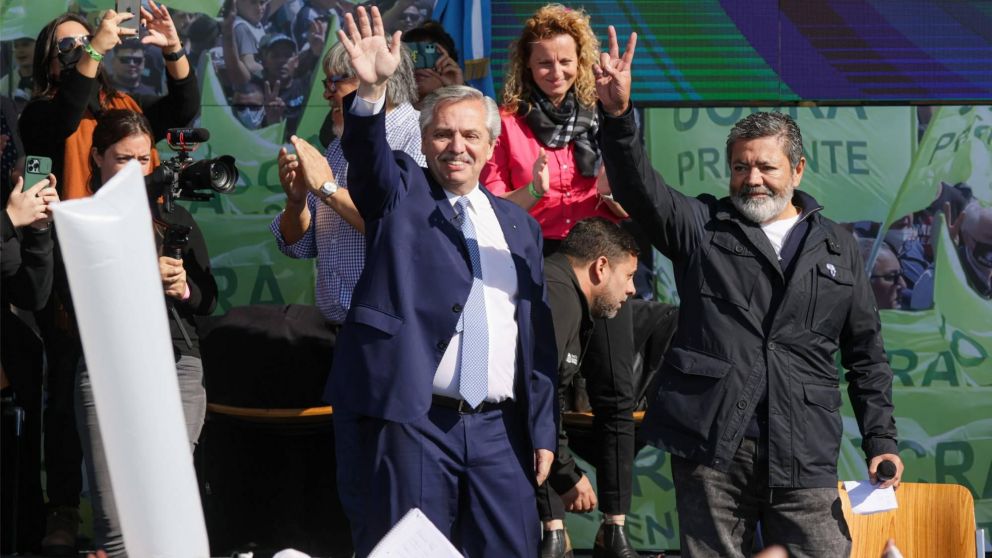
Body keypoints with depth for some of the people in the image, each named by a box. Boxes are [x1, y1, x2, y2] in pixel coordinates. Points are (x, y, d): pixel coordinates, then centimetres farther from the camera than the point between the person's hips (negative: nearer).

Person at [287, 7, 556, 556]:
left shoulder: (518, 225, 17)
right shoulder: (400, 192, 8)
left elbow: (538, 333, 16)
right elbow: (366, 149, -14)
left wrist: (542, 429, 12)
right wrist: (372, 89, -34)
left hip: (498, 428, 4)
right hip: (413, 420, -4)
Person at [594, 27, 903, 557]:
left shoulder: (837, 248, 14)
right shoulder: (701, 227, 10)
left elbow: (866, 354, 16)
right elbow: (640, 189, -7)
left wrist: (881, 439, 8)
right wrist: (617, 115, -25)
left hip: (804, 455, 1)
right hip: (710, 444, -1)